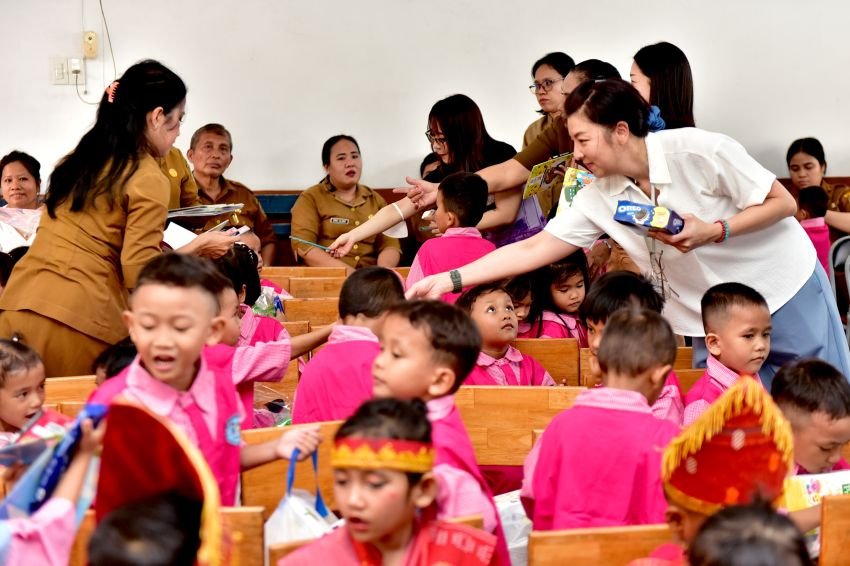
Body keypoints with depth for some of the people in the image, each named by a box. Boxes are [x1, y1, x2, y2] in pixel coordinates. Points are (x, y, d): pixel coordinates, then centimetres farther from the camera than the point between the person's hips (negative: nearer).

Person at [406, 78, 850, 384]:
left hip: (786, 293, -4)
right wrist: (450, 279, -14)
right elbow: (531, 251, -6)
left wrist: (713, 231, -27)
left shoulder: (697, 150, -20)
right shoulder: (598, 200, -6)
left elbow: (783, 203, -14)